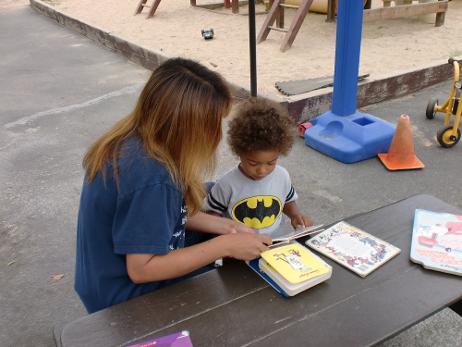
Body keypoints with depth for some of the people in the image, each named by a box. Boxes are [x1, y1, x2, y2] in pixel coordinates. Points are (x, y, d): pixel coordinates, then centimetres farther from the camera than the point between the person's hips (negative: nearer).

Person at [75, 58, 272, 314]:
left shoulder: (128, 139, -8)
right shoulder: (151, 179, -35)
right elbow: (141, 269, -28)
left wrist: (223, 226, -3)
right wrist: (225, 246, -23)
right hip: (128, 302, -8)